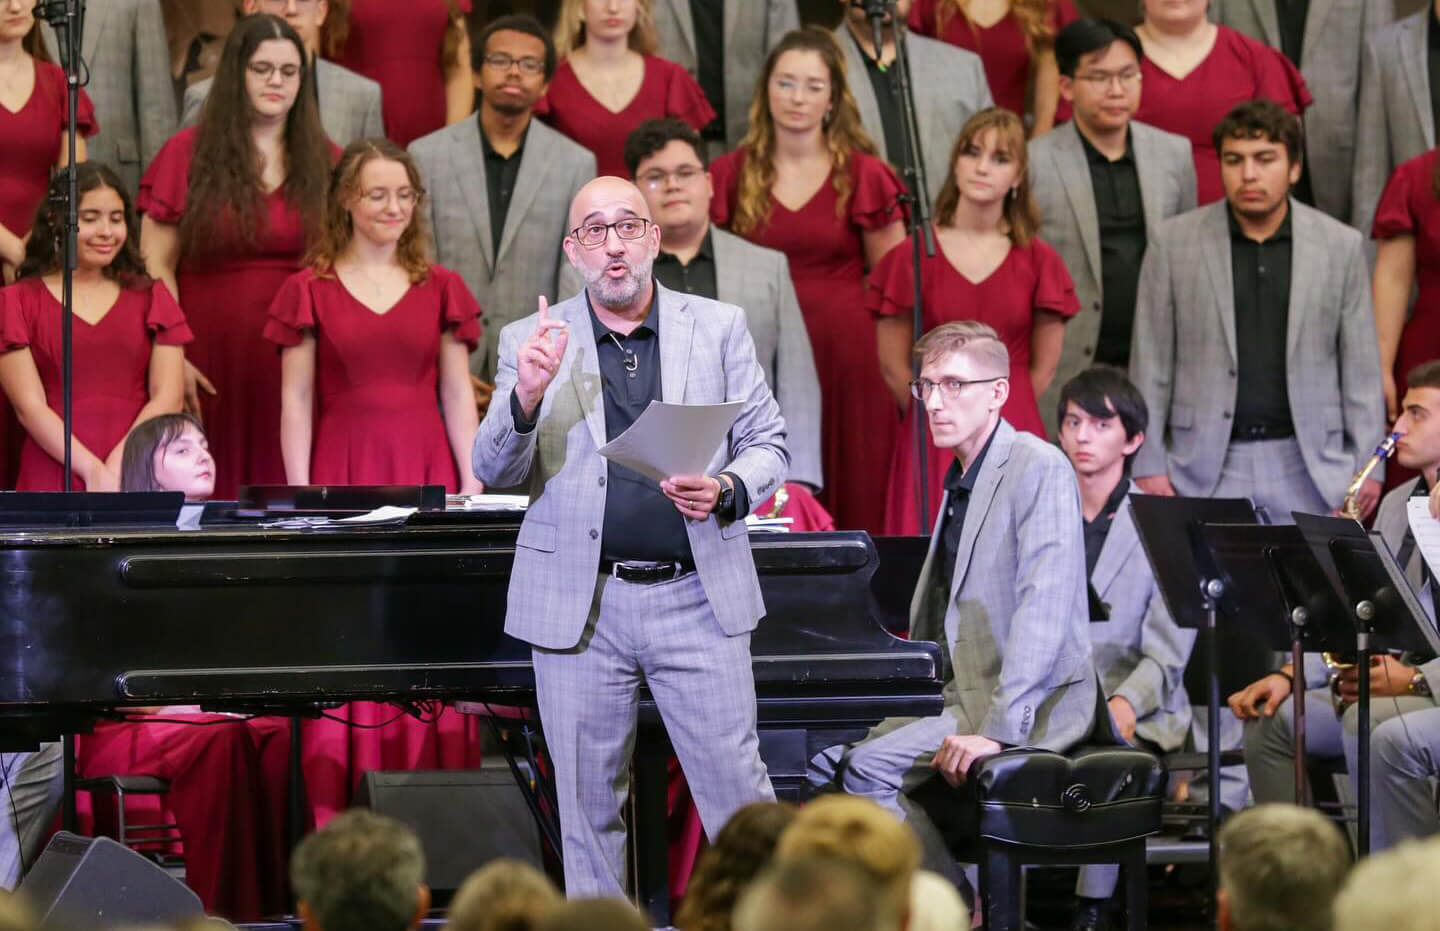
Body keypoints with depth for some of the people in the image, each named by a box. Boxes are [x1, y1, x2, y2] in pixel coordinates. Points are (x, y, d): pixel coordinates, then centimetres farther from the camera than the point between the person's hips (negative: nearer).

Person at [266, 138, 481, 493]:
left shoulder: (442, 288, 9)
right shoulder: (309, 291, 4)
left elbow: (458, 396, 7)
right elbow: (296, 401, 1)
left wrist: (471, 486, -1)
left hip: (424, 471, 1)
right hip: (344, 474, -1)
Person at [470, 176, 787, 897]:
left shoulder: (719, 328, 8)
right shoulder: (532, 343, 6)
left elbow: (768, 445, 10)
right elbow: (493, 472, 1)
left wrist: (725, 491, -11)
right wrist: (526, 397, -18)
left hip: (697, 599, 0)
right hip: (579, 608, 0)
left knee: (738, 792, -1)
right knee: (587, 804, 5)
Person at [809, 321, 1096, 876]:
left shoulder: (1039, 469, -13)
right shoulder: (960, 480, 18)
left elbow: (1044, 609, -23)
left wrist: (1000, 729, -29)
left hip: (1034, 705, -9)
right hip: (960, 692, 9)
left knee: (869, 767, -23)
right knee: (819, 757, -1)